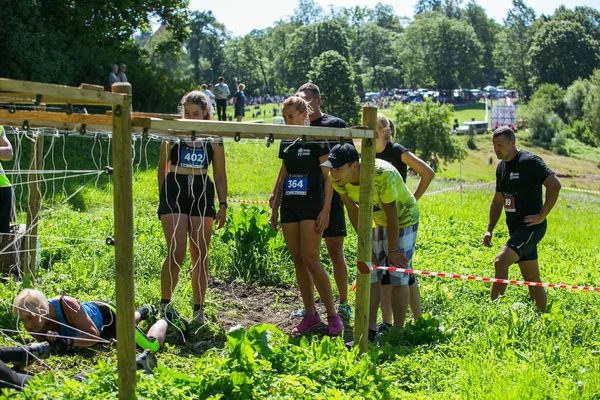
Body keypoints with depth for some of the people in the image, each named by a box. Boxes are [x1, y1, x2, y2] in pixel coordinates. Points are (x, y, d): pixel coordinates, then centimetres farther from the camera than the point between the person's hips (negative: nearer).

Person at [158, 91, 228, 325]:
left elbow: (220, 176, 9)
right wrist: (163, 195, 9)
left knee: (200, 255, 4)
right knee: (176, 254, -12)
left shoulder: (213, 139, 5)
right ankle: (164, 305, 2)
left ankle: (198, 310, 12)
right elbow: (162, 167, 12)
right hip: (175, 193, -2)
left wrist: (223, 204, 2)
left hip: (202, 195, 2)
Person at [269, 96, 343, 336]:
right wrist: (274, 208, 15)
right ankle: (310, 314, 12)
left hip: (311, 207, -6)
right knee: (298, 261, 5)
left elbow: (328, 178, -8)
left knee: (311, 260, -12)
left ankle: (332, 315, -4)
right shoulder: (286, 144, 12)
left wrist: (325, 210, -14)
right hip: (289, 207, 6)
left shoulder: (316, 141, -6)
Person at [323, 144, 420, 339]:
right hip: (376, 221, 6)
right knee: (369, 274, 3)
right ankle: (369, 330, 9)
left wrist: (393, 249, -19)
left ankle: (398, 332, 0)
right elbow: (353, 211, -8)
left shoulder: (382, 174, -38)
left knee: (398, 277, -7)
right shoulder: (337, 179, -21)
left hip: (403, 220, -6)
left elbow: (392, 214, -28)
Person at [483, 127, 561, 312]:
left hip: (530, 226, -8)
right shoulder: (501, 167, 13)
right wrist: (489, 230, 13)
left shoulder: (530, 162, -13)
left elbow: (555, 185, -23)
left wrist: (542, 216, -20)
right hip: (516, 228, 8)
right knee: (532, 280, 13)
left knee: (501, 261, -24)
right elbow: (498, 201, 22)